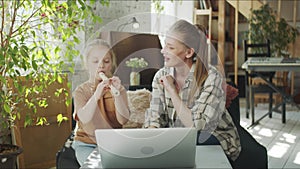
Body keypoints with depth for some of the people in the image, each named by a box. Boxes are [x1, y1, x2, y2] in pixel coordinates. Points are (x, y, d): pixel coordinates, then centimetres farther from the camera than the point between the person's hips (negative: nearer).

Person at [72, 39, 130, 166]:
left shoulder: (118, 88, 3)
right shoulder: (81, 91, -1)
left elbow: (123, 120, -12)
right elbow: (84, 118, -22)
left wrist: (117, 94, -27)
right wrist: (96, 96, -38)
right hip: (87, 144, -1)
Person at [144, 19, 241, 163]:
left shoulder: (211, 77, -20)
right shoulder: (161, 76, -3)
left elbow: (195, 126, -25)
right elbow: (155, 119, -4)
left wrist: (172, 90, -22)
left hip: (215, 140, -4)